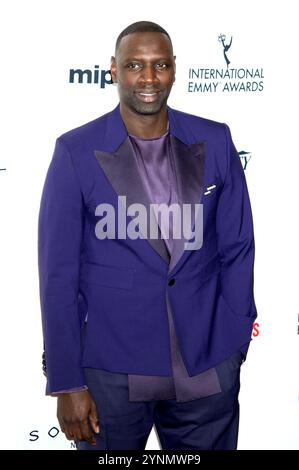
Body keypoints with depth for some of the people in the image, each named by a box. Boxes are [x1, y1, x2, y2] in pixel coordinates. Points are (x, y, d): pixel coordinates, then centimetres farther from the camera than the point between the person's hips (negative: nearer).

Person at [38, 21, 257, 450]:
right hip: (111, 373, -2)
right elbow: (58, 272, -6)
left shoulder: (214, 142, 0)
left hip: (207, 368, 2)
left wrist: (234, 348, 4)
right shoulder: (76, 152, -7)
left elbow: (236, 249, 5)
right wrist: (67, 382, -7)